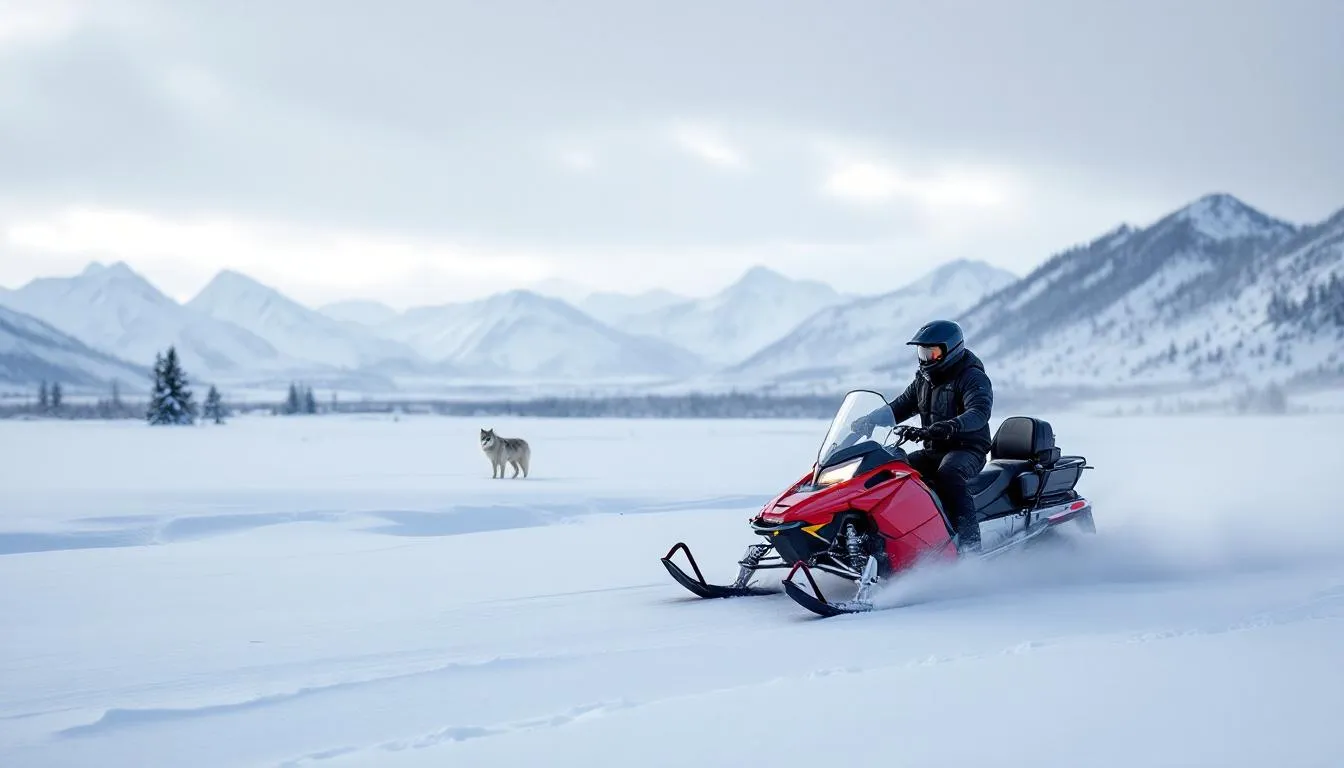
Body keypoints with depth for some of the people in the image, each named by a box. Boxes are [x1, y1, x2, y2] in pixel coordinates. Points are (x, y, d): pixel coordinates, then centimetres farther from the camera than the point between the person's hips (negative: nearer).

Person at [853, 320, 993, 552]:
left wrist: (952, 426, -48)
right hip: (933, 451, 8)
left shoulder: (972, 377, -11)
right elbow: (901, 406, 23)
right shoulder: (924, 379, 15)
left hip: (967, 449, -8)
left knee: (948, 474, -38)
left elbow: (980, 411, -28)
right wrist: (868, 420, 7)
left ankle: (970, 543, -42)